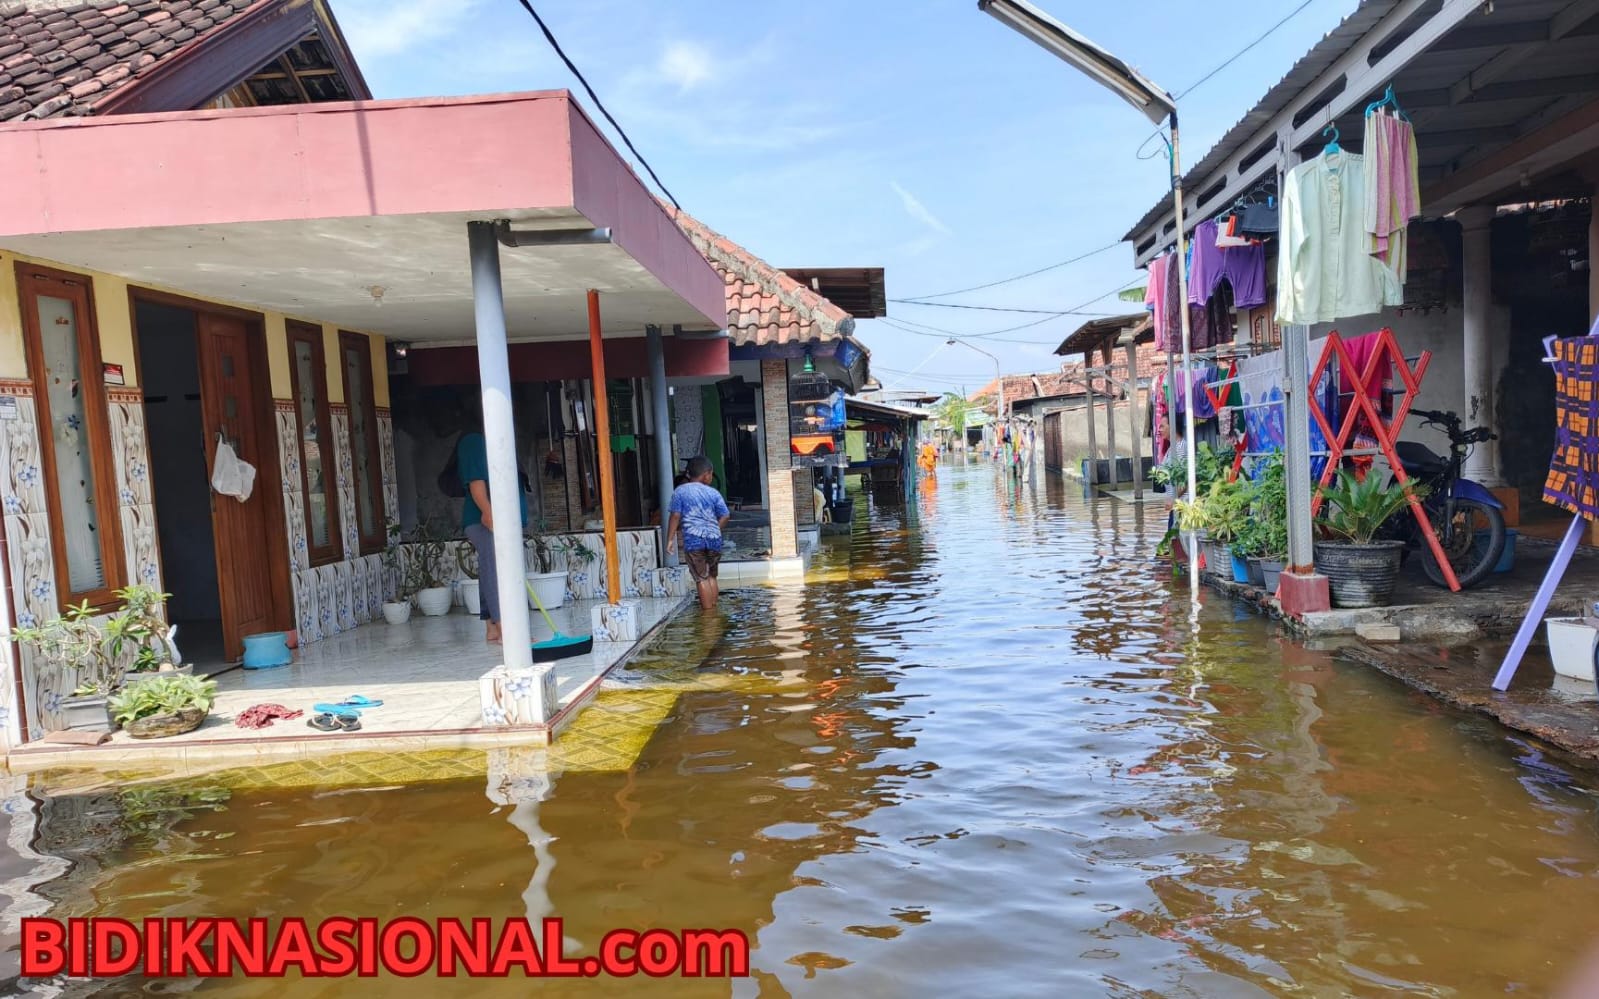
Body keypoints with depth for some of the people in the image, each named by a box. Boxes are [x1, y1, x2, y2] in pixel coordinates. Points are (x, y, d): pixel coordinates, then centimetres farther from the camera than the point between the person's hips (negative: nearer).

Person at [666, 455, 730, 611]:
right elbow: (725, 516, 4)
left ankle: (708, 612, 2)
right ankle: (714, 609, 18)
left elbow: (675, 516, -2)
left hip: (693, 539, -2)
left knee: (701, 578, 1)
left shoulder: (680, 491, 2)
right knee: (711, 576, 16)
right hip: (714, 539, 2)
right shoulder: (713, 493, 6)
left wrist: (670, 539, 1)